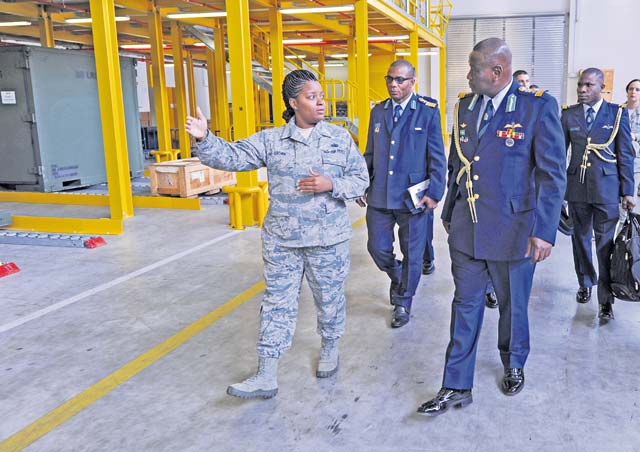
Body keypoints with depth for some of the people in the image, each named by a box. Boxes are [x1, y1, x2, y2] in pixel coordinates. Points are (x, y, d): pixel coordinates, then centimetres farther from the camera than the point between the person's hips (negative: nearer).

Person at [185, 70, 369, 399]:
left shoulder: (340, 138, 0)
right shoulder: (271, 140, 0)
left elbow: (361, 179, 2)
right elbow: (232, 157, -5)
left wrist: (331, 184, -16)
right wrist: (205, 139, -23)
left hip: (328, 239, 0)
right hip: (281, 239, 0)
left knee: (330, 297, 14)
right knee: (277, 301, 5)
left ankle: (330, 348, 41)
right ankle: (266, 375, 11)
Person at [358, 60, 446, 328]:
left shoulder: (428, 111, -4)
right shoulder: (378, 111, 9)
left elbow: (437, 157, -5)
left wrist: (434, 193, -10)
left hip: (412, 196, -3)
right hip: (379, 195, 4)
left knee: (412, 254, 8)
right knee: (378, 248, 8)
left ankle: (403, 302, 27)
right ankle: (397, 278, 40)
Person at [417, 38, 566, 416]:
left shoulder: (539, 106, -12)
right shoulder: (465, 105, 5)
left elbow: (553, 174, -12)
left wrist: (544, 231, -17)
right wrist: (450, 212, 16)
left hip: (513, 231, -4)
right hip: (466, 229, 4)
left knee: (513, 305, 16)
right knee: (465, 306, 10)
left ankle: (514, 366, 43)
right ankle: (457, 387, 21)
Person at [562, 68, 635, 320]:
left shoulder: (617, 114, 0)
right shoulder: (569, 114, 5)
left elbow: (626, 154, 1)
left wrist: (627, 191, -1)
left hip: (606, 189, -2)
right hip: (577, 187, 2)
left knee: (605, 243, -2)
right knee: (580, 238, 14)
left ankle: (605, 300, 5)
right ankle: (585, 283, 33)